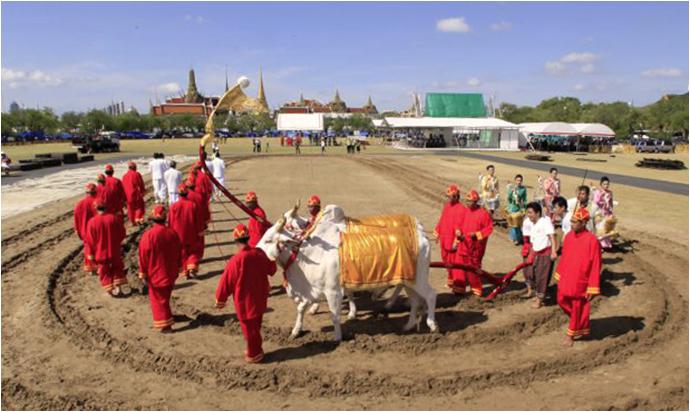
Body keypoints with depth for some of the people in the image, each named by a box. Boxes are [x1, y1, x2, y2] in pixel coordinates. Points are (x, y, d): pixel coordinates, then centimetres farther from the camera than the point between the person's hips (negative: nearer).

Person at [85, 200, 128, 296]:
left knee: (104, 271, 14)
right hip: (115, 251, 1)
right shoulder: (114, 218, -11)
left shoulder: (92, 222, -14)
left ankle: (109, 290, 17)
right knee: (117, 268, 20)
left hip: (101, 252, -1)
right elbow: (122, 234, -1)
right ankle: (117, 287, 16)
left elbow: (90, 240, -7)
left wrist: (91, 253, 5)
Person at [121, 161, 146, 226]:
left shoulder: (124, 176, 6)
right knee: (140, 206, 9)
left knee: (131, 208, 13)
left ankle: (132, 221, 17)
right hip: (136, 194, -4)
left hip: (127, 195, 4)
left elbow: (123, 186, 9)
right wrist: (143, 191, 6)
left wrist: (124, 196, 16)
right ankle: (138, 218, -7)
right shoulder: (137, 174, -7)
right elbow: (141, 184, -7)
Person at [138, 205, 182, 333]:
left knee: (158, 299, 6)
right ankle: (166, 317, 38)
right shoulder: (173, 233, -4)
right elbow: (179, 254, 6)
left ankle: (165, 325, 2)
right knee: (165, 297, 23)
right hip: (170, 273, 4)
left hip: (155, 274, -4)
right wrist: (176, 271, 17)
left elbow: (143, 256, -13)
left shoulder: (148, 235, -18)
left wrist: (143, 274, -2)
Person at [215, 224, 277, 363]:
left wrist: (220, 300, 0)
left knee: (249, 328, 11)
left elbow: (226, 282, -14)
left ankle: (254, 354, 25)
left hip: (245, 302, -6)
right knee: (256, 326, 22)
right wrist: (273, 260, 33)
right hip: (260, 299, 6)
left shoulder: (236, 260, -25)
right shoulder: (260, 253, -8)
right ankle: (256, 350, 37)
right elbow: (271, 269, 10)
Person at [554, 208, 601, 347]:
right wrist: (559, 275, 13)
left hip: (580, 282, -6)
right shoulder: (569, 236, -1)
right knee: (562, 300, 15)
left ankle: (571, 334, 26)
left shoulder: (592, 240, -20)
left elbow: (596, 266, -16)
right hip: (566, 279, 6)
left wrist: (592, 289, -15)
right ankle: (579, 322, 41)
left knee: (577, 308, 9)